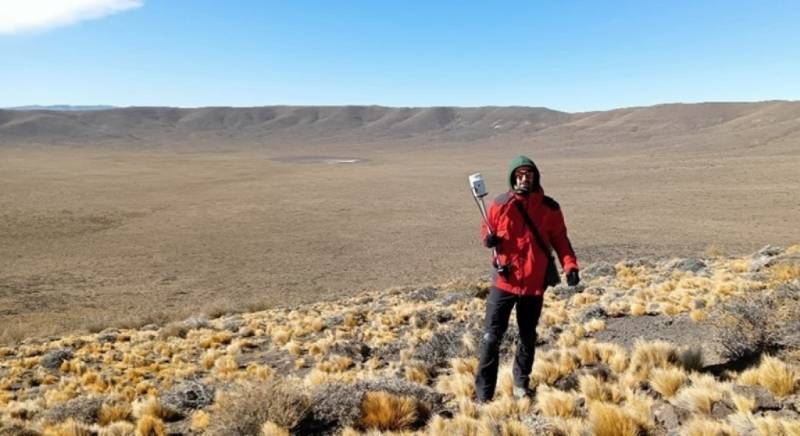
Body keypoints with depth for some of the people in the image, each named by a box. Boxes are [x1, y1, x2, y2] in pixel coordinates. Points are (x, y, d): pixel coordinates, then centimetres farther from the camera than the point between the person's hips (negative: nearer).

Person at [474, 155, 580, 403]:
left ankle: (521, 383, 36)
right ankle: (483, 392, 5)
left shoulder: (549, 207, 0)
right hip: (504, 280, -1)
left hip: (535, 282, 2)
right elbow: (487, 230, 8)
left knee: (528, 336, 16)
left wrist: (570, 266, -11)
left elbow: (560, 239, 3)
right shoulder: (499, 205, -2)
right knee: (492, 336, -4)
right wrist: (488, 239, -15)